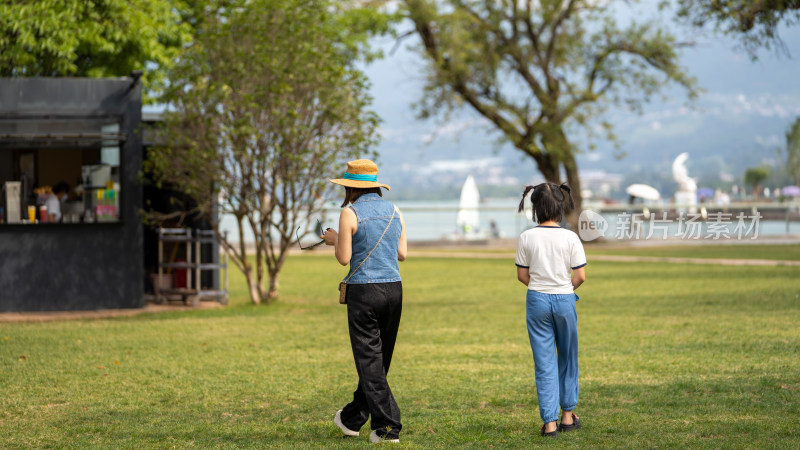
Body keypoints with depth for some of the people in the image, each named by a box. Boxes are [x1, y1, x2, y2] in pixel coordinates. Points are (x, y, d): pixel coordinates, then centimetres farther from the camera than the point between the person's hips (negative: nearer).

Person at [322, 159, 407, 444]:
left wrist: (334, 240, 11)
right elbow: (402, 254, 10)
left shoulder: (350, 213, -8)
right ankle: (352, 418, 30)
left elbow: (344, 258, -8)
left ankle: (387, 428, -7)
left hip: (364, 291, -6)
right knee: (379, 358, 15)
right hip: (393, 289, 6)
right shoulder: (394, 212, 8)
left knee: (370, 360, -1)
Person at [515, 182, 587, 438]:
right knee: (568, 359, 17)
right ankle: (567, 415, 25)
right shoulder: (570, 238, -8)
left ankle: (549, 422, 0)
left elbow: (522, 275, 0)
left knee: (544, 362, 4)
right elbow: (580, 276, -7)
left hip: (537, 301, 0)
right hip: (564, 300, 0)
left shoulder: (527, 237, -6)